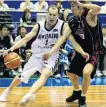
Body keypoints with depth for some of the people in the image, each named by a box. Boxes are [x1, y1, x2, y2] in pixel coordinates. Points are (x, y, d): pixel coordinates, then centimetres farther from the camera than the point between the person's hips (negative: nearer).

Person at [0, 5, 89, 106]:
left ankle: (29, 95, -50)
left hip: (52, 57, -3)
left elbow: (72, 41, -17)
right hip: (37, 55, 3)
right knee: (22, 75, 10)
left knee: (45, 74, -32)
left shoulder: (63, 26, -13)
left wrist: (82, 52, -33)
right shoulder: (39, 26, -6)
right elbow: (26, 38, -5)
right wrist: (12, 48, -18)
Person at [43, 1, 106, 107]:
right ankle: (77, 92, 47)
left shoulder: (89, 15, -21)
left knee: (86, 72, -30)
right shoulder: (72, 22, -3)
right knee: (71, 73, 17)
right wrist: (50, 52, -9)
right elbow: (62, 38, -3)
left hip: (93, 52, -7)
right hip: (80, 52, 7)